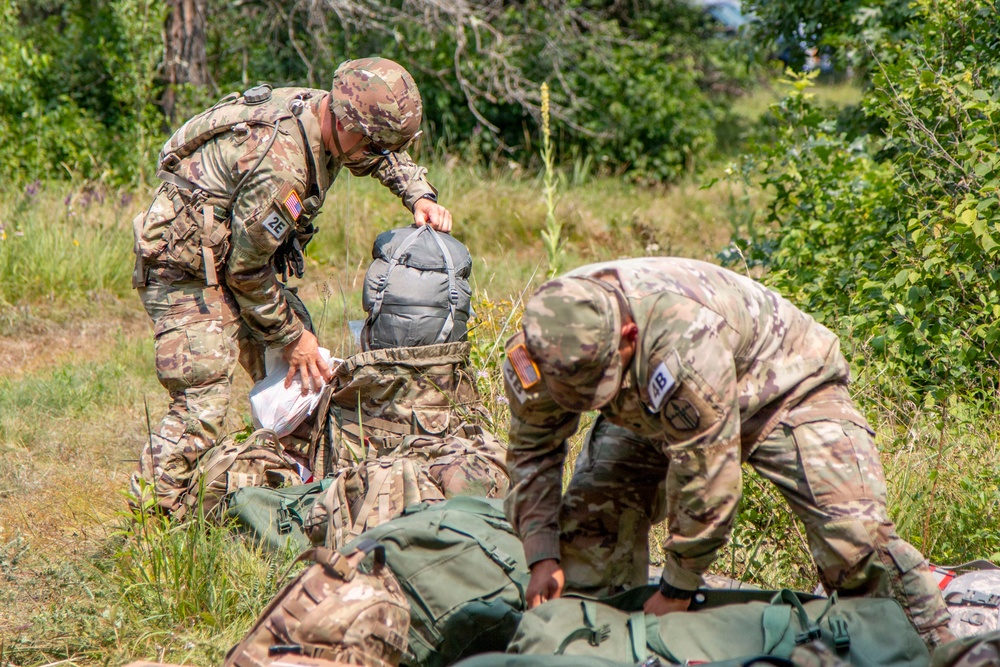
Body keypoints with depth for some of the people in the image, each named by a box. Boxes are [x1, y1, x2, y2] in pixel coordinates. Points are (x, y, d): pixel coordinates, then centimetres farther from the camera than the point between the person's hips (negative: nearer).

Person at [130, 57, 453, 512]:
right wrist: (292, 337, -10)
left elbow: (388, 158, 18)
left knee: (299, 376, 3)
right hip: (185, 269, -9)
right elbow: (246, 269, -22)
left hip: (234, 256, 9)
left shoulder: (321, 110, -7)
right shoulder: (278, 165, -33)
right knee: (203, 405, -17)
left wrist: (420, 197, 0)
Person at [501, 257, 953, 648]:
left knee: (855, 538, -20)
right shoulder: (549, 342, -24)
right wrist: (541, 557, -11)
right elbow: (531, 451, -4)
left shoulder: (683, 340, -45)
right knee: (588, 515, -9)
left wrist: (675, 593, -25)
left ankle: (934, 646, -8)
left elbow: (706, 480, -36)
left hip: (785, 386, -6)